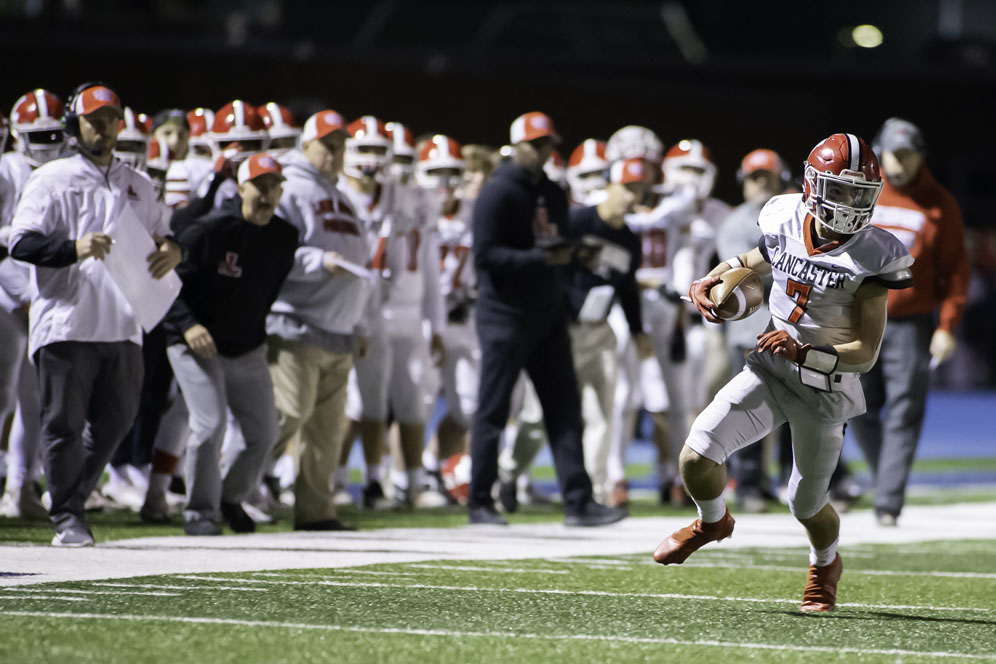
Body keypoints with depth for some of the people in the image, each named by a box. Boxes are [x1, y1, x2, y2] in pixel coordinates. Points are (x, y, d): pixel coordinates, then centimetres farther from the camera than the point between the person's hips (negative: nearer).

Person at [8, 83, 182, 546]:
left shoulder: (137, 186, 18)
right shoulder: (51, 180, 1)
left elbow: (161, 236, 24)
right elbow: (21, 243, -9)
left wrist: (172, 250, -2)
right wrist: (75, 248, -25)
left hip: (122, 324, 5)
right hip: (66, 322, -5)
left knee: (115, 420, 6)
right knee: (64, 422, -4)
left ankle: (72, 498, 23)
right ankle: (68, 518, 4)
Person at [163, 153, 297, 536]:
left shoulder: (285, 238, 2)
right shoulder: (209, 231, -16)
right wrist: (187, 325, -25)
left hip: (249, 350, 6)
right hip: (196, 345, -6)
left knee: (265, 433, 7)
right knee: (210, 425, -16)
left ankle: (232, 497, 32)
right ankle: (200, 511, 0)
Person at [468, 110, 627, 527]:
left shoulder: (554, 195, 14)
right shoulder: (499, 193, -10)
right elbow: (485, 255, -17)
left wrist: (567, 255, 0)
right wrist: (540, 258, -24)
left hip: (548, 317, 7)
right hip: (506, 316, -7)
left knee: (565, 410, 1)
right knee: (493, 411, -1)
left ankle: (578, 501, 0)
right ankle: (480, 502, 7)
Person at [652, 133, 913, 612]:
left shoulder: (871, 258, -18)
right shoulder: (785, 225, -7)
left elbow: (866, 353, -19)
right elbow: (755, 261, 18)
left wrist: (804, 352, -33)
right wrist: (709, 282, 0)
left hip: (826, 389, -3)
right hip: (768, 372, 3)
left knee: (806, 505, 8)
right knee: (696, 456, -13)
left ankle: (826, 565, 44)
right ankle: (713, 521, 22)